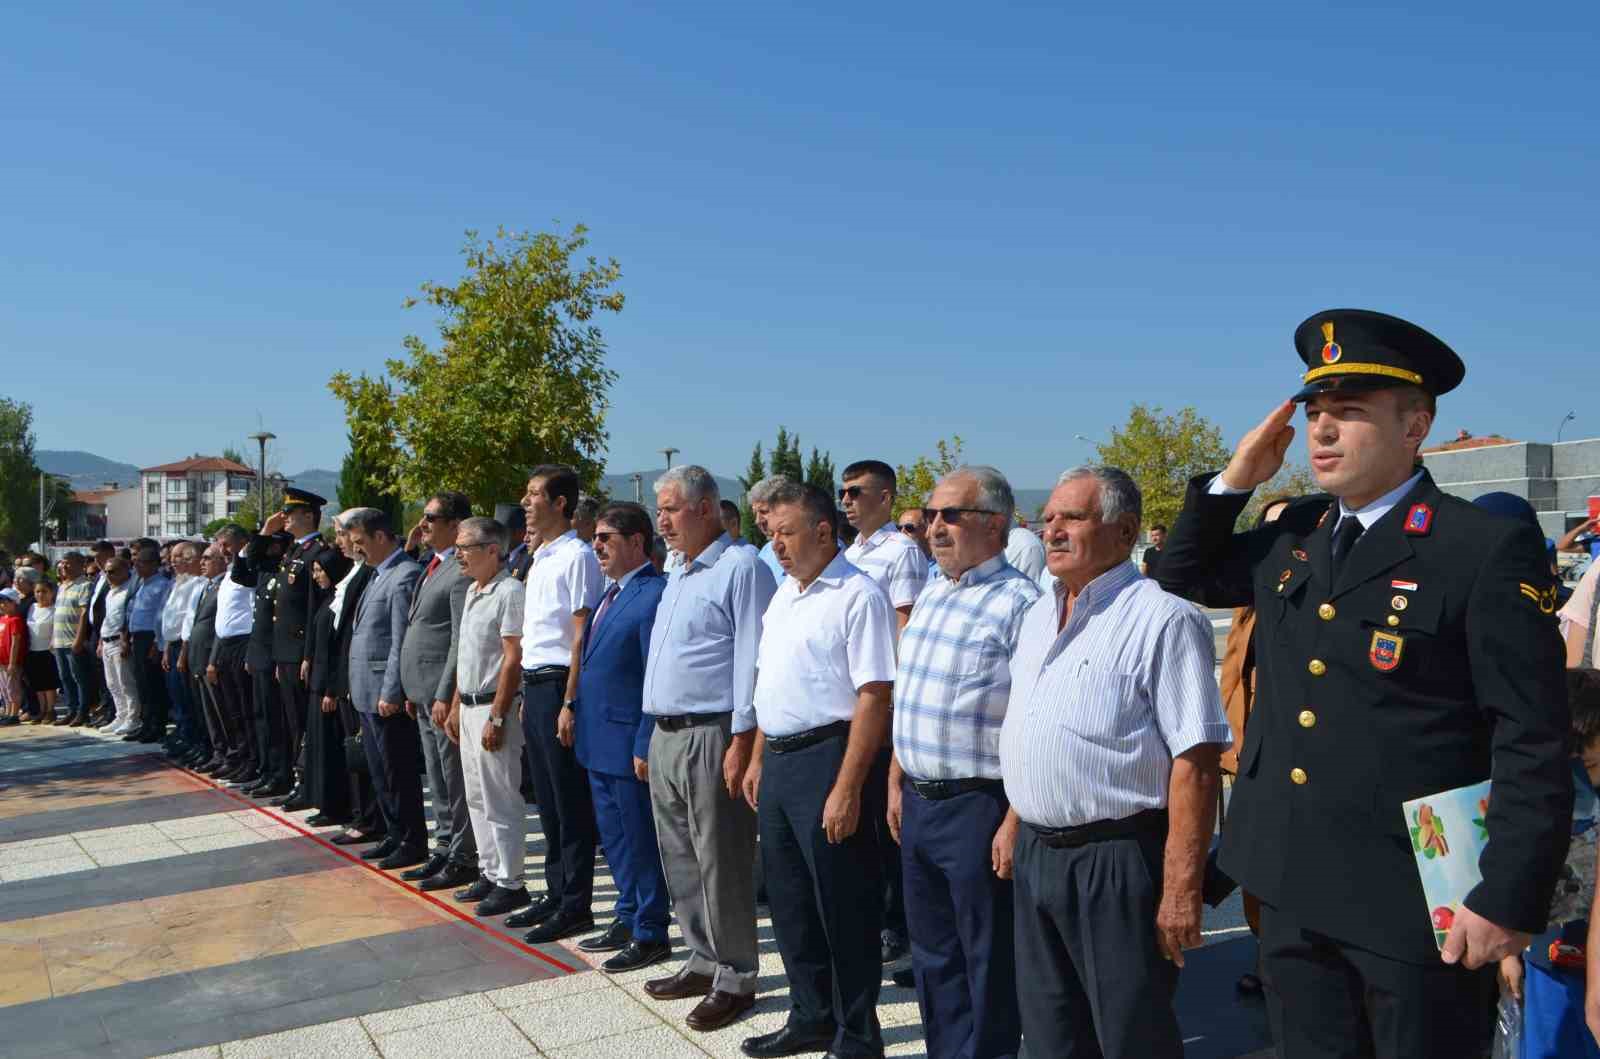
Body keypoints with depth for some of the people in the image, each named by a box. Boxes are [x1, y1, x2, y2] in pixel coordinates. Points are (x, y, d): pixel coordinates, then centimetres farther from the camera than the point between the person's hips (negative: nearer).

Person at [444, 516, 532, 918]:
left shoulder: (509, 591, -16)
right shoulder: (472, 590, 14)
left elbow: (513, 659, -20)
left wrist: (496, 717, -21)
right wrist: (456, 706, 18)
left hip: (493, 706, -10)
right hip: (468, 705, 10)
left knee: (499, 799, -2)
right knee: (476, 796, 16)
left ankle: (509, 882, 7)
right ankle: (489, 871, 26)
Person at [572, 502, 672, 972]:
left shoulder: (654, 595, -18)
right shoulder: (611, 593, 12)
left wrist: (645, 746, -21)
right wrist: (578, 716, 14)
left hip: (629, 742, -9)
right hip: (599, 739, 9)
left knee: (640, 840, 4)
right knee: (613, 836, 20)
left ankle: (650, 934, 18)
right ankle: (627, 919, 35)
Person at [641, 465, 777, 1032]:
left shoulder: (742, 567, -11)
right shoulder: (678, 576, 17)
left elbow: (751, 660, -17)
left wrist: (741, 739, -20)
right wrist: (653, 738, 19)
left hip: (711, 736, -9)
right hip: (665, 735, 9)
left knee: (721, 864, 0)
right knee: (681, 859, 16)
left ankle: (735, 979, 13)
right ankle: (704, 961, 30)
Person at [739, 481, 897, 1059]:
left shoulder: (858, 595, -14)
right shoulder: (783, 594, 13)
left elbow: (874, 697, -20)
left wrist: (847, 789, -23)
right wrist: (758, 760, 17)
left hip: (827, 759, -9)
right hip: (778, 760, 9)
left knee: (843, 906, 4)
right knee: (789, 899, 18)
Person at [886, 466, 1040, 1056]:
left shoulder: (1019, 603, -15)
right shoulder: (931, 596, 11)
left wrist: (1014, 823, -21)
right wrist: (897, 784, 16)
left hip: (979, 807, -8)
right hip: (918, 803, 8)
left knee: (988, 961, 8)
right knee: (932, 954, 20)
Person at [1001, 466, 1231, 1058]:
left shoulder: (1163, 620, -15)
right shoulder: (1038, 615, 11)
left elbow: (1195, 763, -19)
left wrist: (1181, 891, -21)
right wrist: (1017, 826, 17)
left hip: (1118, 860, -8)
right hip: (1035, 853, 8)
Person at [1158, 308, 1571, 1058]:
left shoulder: (1488, 550, -12)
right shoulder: (1295, 535, 7)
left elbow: (1532, 744, -14)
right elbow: (1184, 575, 19)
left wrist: (1509, 900, -16)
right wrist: (1235, 479, 4)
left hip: (1415, 904, -6)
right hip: (1293, 892, 6)